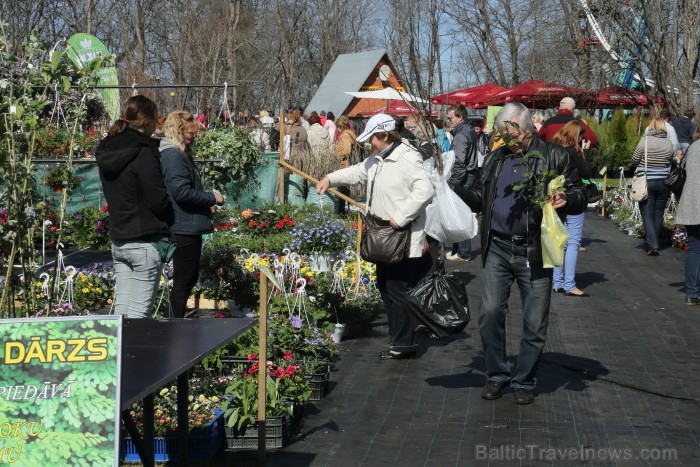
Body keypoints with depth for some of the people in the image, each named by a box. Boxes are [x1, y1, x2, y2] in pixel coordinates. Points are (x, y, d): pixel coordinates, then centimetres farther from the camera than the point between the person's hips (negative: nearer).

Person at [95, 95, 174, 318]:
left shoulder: (107, 151, 10)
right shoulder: (142, 153, -15)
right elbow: (158, 200, -14)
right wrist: (172, 220, 2)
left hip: (117, 239, 8)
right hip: (143, 242, -8)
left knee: (121, 309, 11)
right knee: (138, 312, -4)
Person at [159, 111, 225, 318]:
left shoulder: (180, 154, 16)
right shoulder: (173, 156, -17)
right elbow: (182, 192, -25)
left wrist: (208, 199, 10)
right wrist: (212, 198, -13)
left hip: (188, 227, 11)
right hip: (184, 228, -11)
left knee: (189, 278, 17)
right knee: (183, 281, -3)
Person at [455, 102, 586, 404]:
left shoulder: (554, 157, -1)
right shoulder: (495, 158, 13)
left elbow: (580, 198, 0)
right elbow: (481, 198, 18)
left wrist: (566, 200, -23)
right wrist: (455, 192, 1)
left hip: (534, 252, -3)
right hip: (497, 249, 3)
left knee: (534, 323, 5)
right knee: (490, 313, 1)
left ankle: (524, 381, 20)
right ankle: (497, 375, 18)